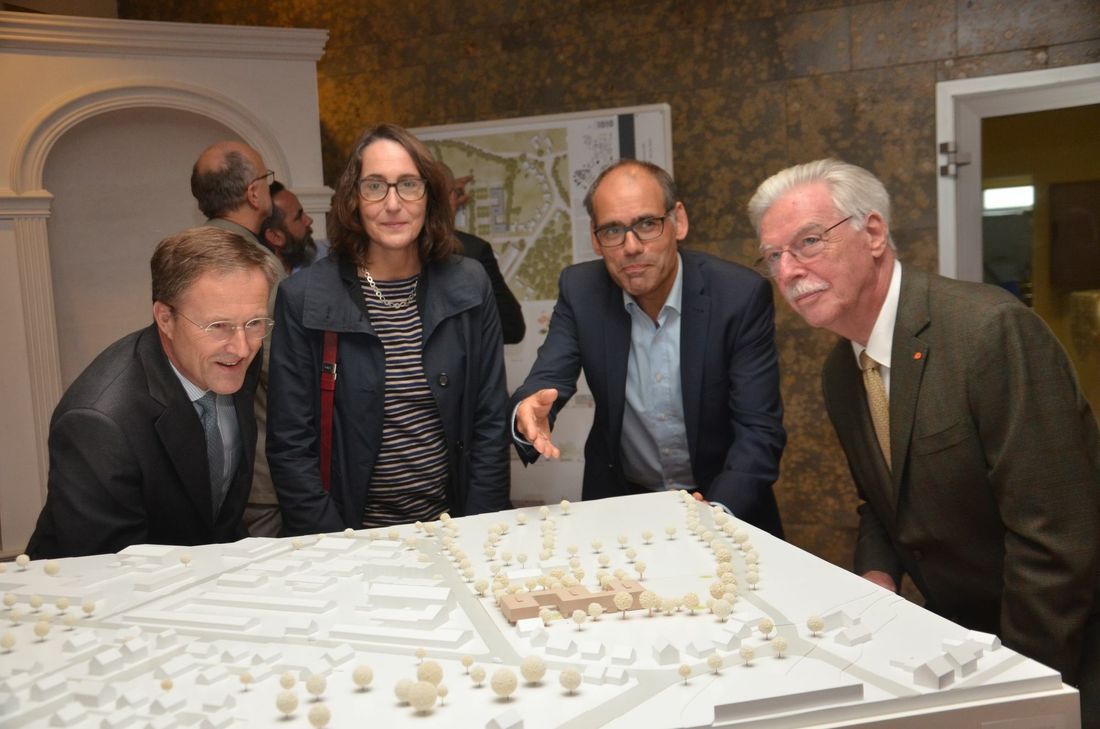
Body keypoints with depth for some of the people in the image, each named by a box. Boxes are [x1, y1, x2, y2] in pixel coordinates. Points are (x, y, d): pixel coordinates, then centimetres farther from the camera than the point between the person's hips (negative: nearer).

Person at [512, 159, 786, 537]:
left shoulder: (741, 294, -13)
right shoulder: (580, 290, -5)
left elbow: (760, 430, -13)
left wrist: (716, 515, -28)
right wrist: (529, 417, -33)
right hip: (619, 501, 1)